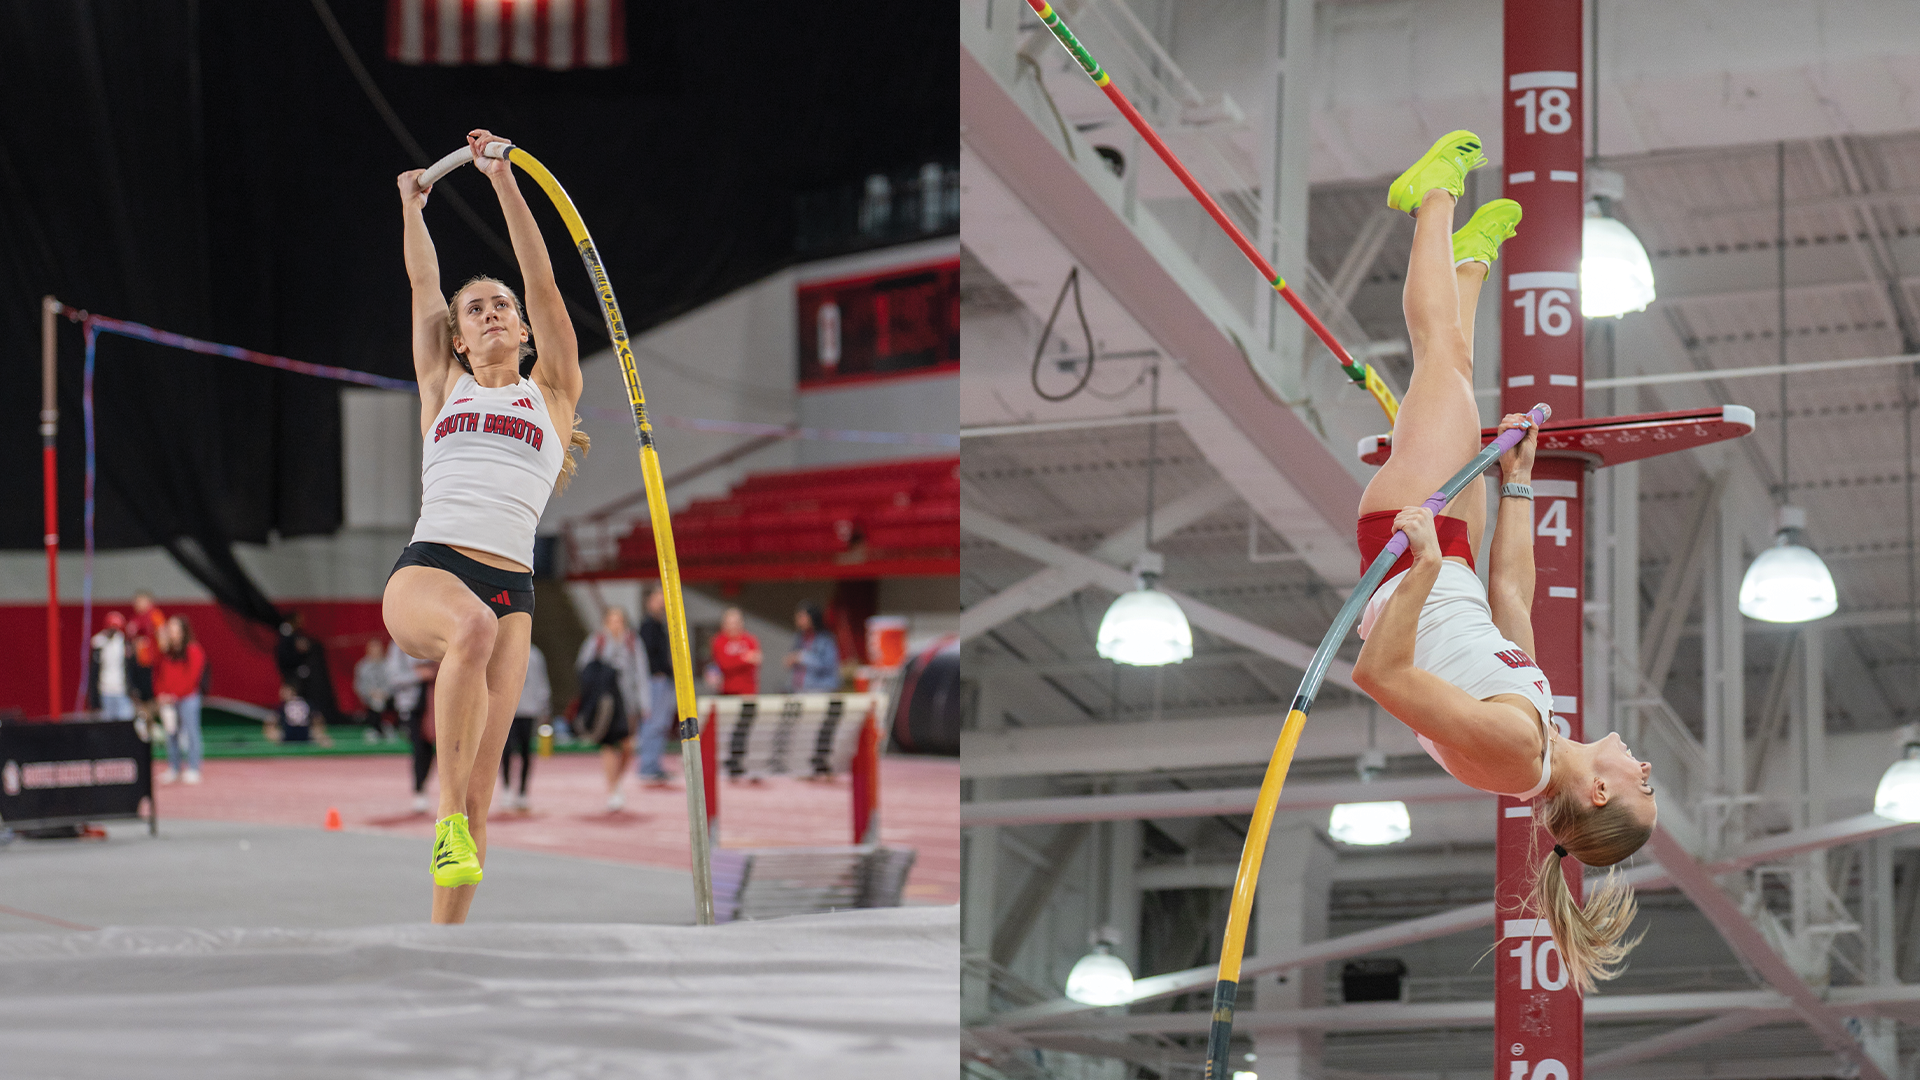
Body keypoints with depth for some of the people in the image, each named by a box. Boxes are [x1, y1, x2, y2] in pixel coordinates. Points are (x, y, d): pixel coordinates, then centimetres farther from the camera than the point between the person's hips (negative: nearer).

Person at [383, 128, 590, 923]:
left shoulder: (552, 391, 19)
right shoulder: (445, 389, 20)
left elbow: (542, 279, 14)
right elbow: (423, 281, 27)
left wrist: (501, 178, 12)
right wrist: (411, 203, 38)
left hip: (509, 588, 1)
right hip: (426, 572, -1)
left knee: (481, 780, -7)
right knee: (474, 625, -38)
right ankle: (448, 819, -34)